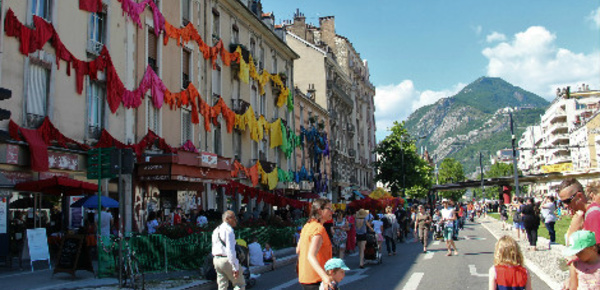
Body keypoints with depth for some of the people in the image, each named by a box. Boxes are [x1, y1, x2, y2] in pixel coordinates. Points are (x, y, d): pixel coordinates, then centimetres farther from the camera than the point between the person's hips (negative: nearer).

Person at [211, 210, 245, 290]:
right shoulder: (228, 230, -14)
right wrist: (235, 267, -21)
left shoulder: (216, 230, 16)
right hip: (226, 260, -9)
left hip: (216, 259, 9)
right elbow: (230, 250, -21)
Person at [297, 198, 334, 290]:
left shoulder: (307, 225, 10)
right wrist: (325, 276, -42)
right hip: (315, 279, -9)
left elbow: (298, 250, 18)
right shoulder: (319, 228, -18)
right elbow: (311, 256, -30)